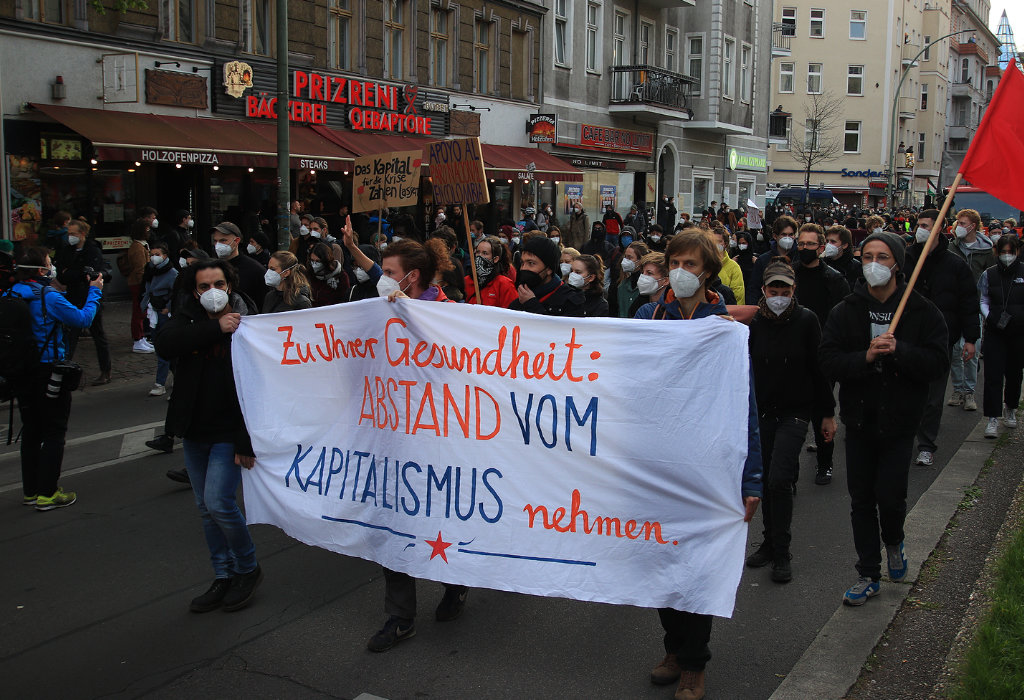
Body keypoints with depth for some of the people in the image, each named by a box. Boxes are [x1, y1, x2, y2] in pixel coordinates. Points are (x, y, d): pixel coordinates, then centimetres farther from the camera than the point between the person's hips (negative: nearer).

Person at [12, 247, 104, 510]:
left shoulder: (11, 295, 1)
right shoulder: (48, 297, -18)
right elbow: (83, 319, -15)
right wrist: (94, 292, -2)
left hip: (22, 374, 7)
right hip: (49, 373, -7)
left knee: (31, 431, 17)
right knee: (54, 433, 3)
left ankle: (30, 490, 25)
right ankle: (47, 493, 5)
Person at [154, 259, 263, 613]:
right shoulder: (188, 318, 1)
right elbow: (165, 345, -20)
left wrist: (247, 443, -21)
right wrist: (215, 328, -27)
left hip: (228, 434, -6)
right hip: (193, 431, 6)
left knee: (219, 503, -12)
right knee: (206, 508, 13)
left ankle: (248, 569, 11)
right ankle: (224, 577, 26)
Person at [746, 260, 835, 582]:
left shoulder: (806, 320, -7)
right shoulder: (754, 321, -3)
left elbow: (820, 369, -3)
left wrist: (828, 414, 0)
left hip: (795, 412, -3)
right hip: (761, 411, 3)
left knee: (778, 480, -13)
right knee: (764, 480, 10)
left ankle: (781, 554, 1)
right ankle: (770, 542, 28)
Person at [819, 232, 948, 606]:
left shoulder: (923, 311, -3)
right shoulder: (846, 311, 1)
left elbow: (937, 362, -11)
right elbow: (829, 361, -8)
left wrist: (898, 351, -25)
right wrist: (866, 357, -24)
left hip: (899, 421, -2)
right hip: (859, 420, 2)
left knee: (890, 496, -6)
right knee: (861, 500, 8)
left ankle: (894, 542, 30)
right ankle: (868, 575, 23)